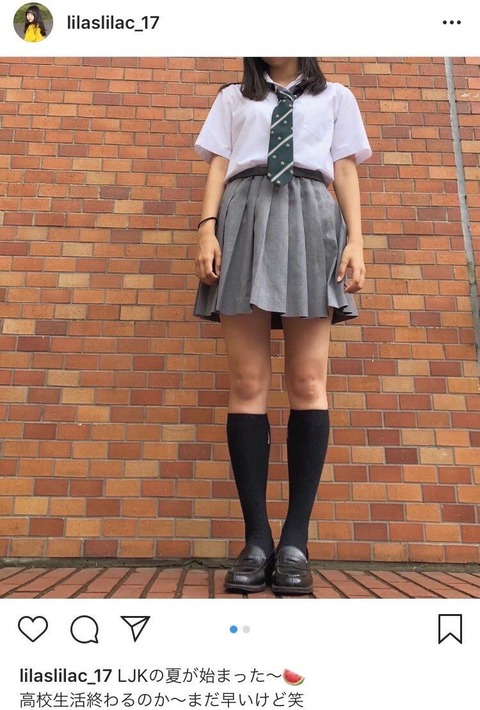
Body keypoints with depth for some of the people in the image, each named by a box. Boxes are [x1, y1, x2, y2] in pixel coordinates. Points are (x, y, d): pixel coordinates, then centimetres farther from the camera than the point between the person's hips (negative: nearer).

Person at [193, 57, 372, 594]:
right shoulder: (233, 99, 27)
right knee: (248, 383, -11)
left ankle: (295, 542, -8)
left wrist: (355, 238, -1)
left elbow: (345, 171, 15)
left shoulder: (335, 97, 27)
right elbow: (218, 167, 15)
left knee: (308, 382, -12)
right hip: (244, 217, 1)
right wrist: (207, 229, -3)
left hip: (311, 217, 0)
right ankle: (256, 540, -8)